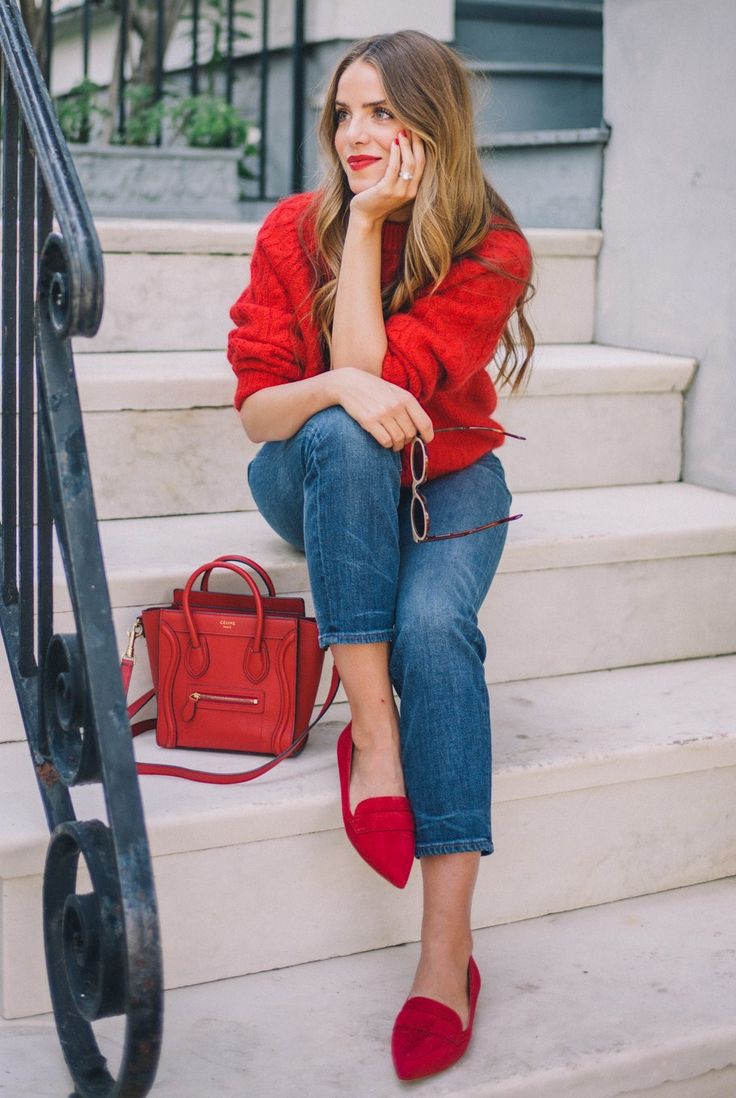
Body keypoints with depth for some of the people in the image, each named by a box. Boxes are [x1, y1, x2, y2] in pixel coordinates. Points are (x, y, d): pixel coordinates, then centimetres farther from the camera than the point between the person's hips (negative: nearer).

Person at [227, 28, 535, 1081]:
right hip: (322, 483, 2)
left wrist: (368, 224, -21)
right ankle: (373, 738, -35)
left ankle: (447, 950, -35)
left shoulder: (491, 251, -12)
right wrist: (335, 390, -33)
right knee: (343, 435, -35)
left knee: (434, 625, -32)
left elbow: (374, 366, -23)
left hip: (447, 480, -1)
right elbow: (257, 410, -11)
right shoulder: (293, 230, -8)